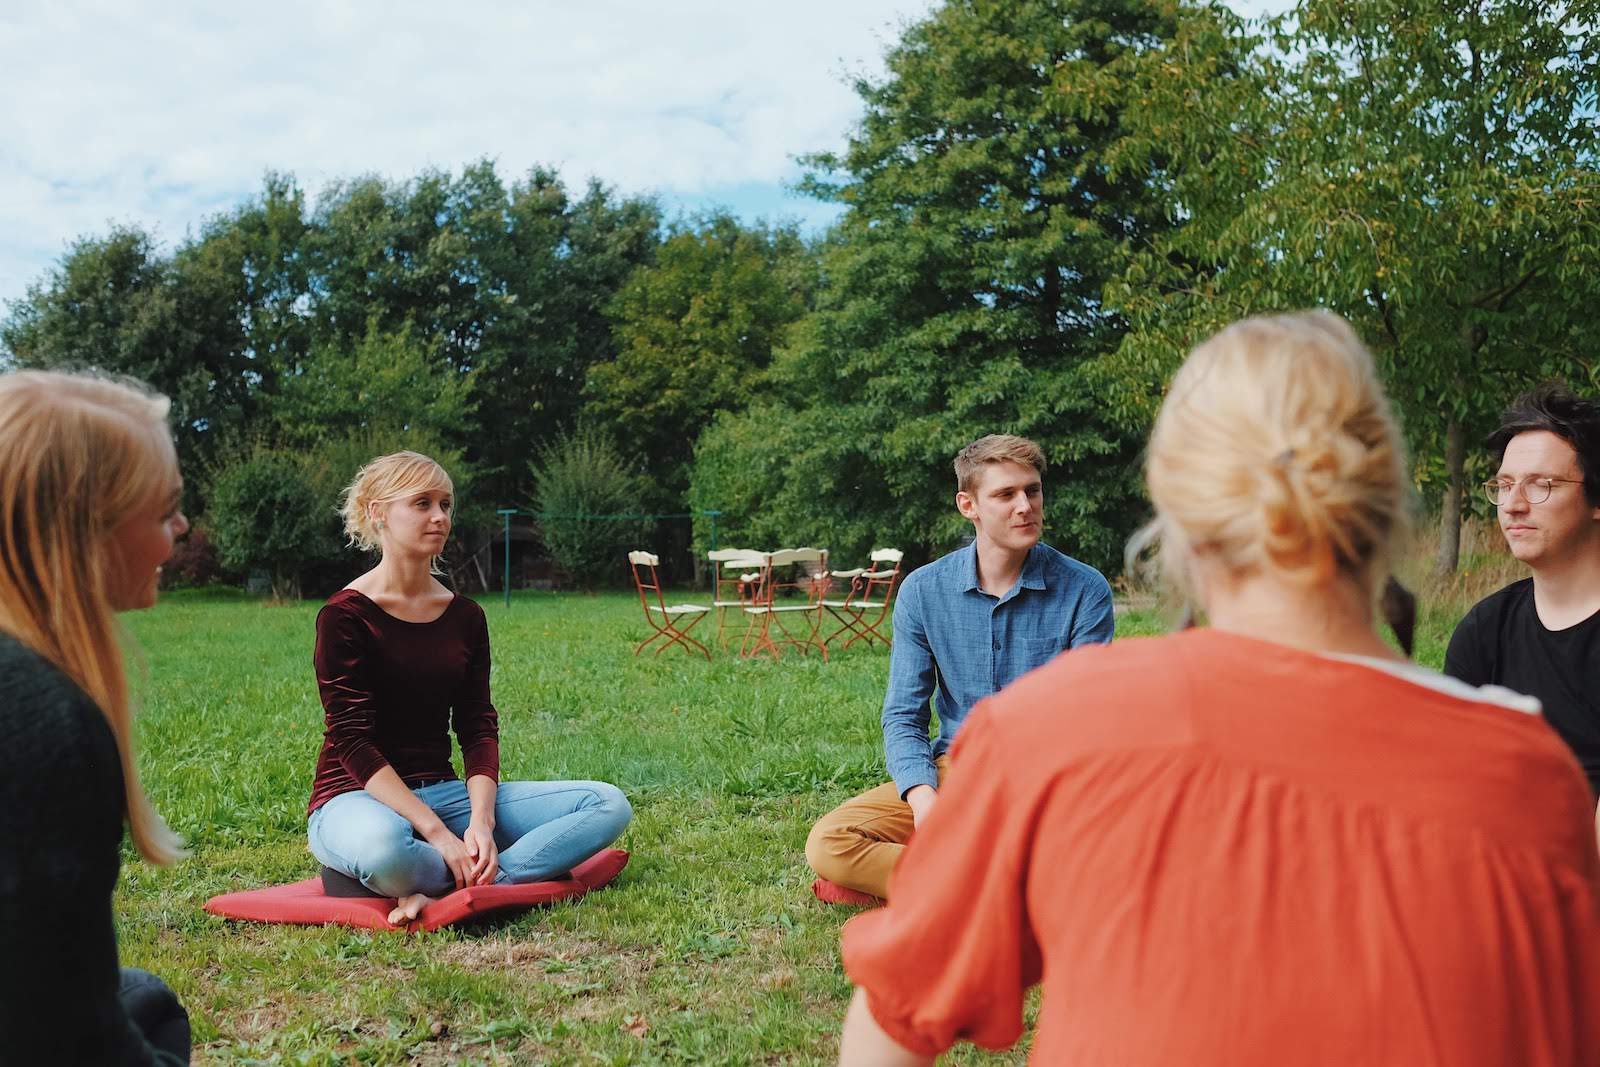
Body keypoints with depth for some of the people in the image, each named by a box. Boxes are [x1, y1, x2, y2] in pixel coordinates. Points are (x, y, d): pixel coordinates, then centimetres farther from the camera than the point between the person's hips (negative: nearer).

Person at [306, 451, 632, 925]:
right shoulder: (345, 615, -10)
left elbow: (479, 729, 2)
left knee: (607, 804, -11)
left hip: (444, 793, 6)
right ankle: (486, 879, -12)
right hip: (359, 798, -6)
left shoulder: (465, 616, 8)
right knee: (381, 846, -44)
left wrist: (481, 822, -17)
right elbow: (354, 742, -16)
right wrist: (440, 835, -25)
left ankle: (448, 892, -25)